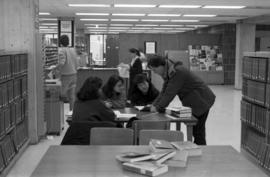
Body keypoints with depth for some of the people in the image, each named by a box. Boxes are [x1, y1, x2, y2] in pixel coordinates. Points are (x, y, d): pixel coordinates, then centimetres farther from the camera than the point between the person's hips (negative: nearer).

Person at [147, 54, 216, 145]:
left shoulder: (177, 72, -26)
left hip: (201, 100, -10)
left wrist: (158, 108, -18)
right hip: (194, 102, 10)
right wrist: (154, 105, -1)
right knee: (195, 131, 13)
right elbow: (164, 91, 9)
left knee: (198, 132, -5)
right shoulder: (168, 72, 5)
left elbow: (170, 93, -25)